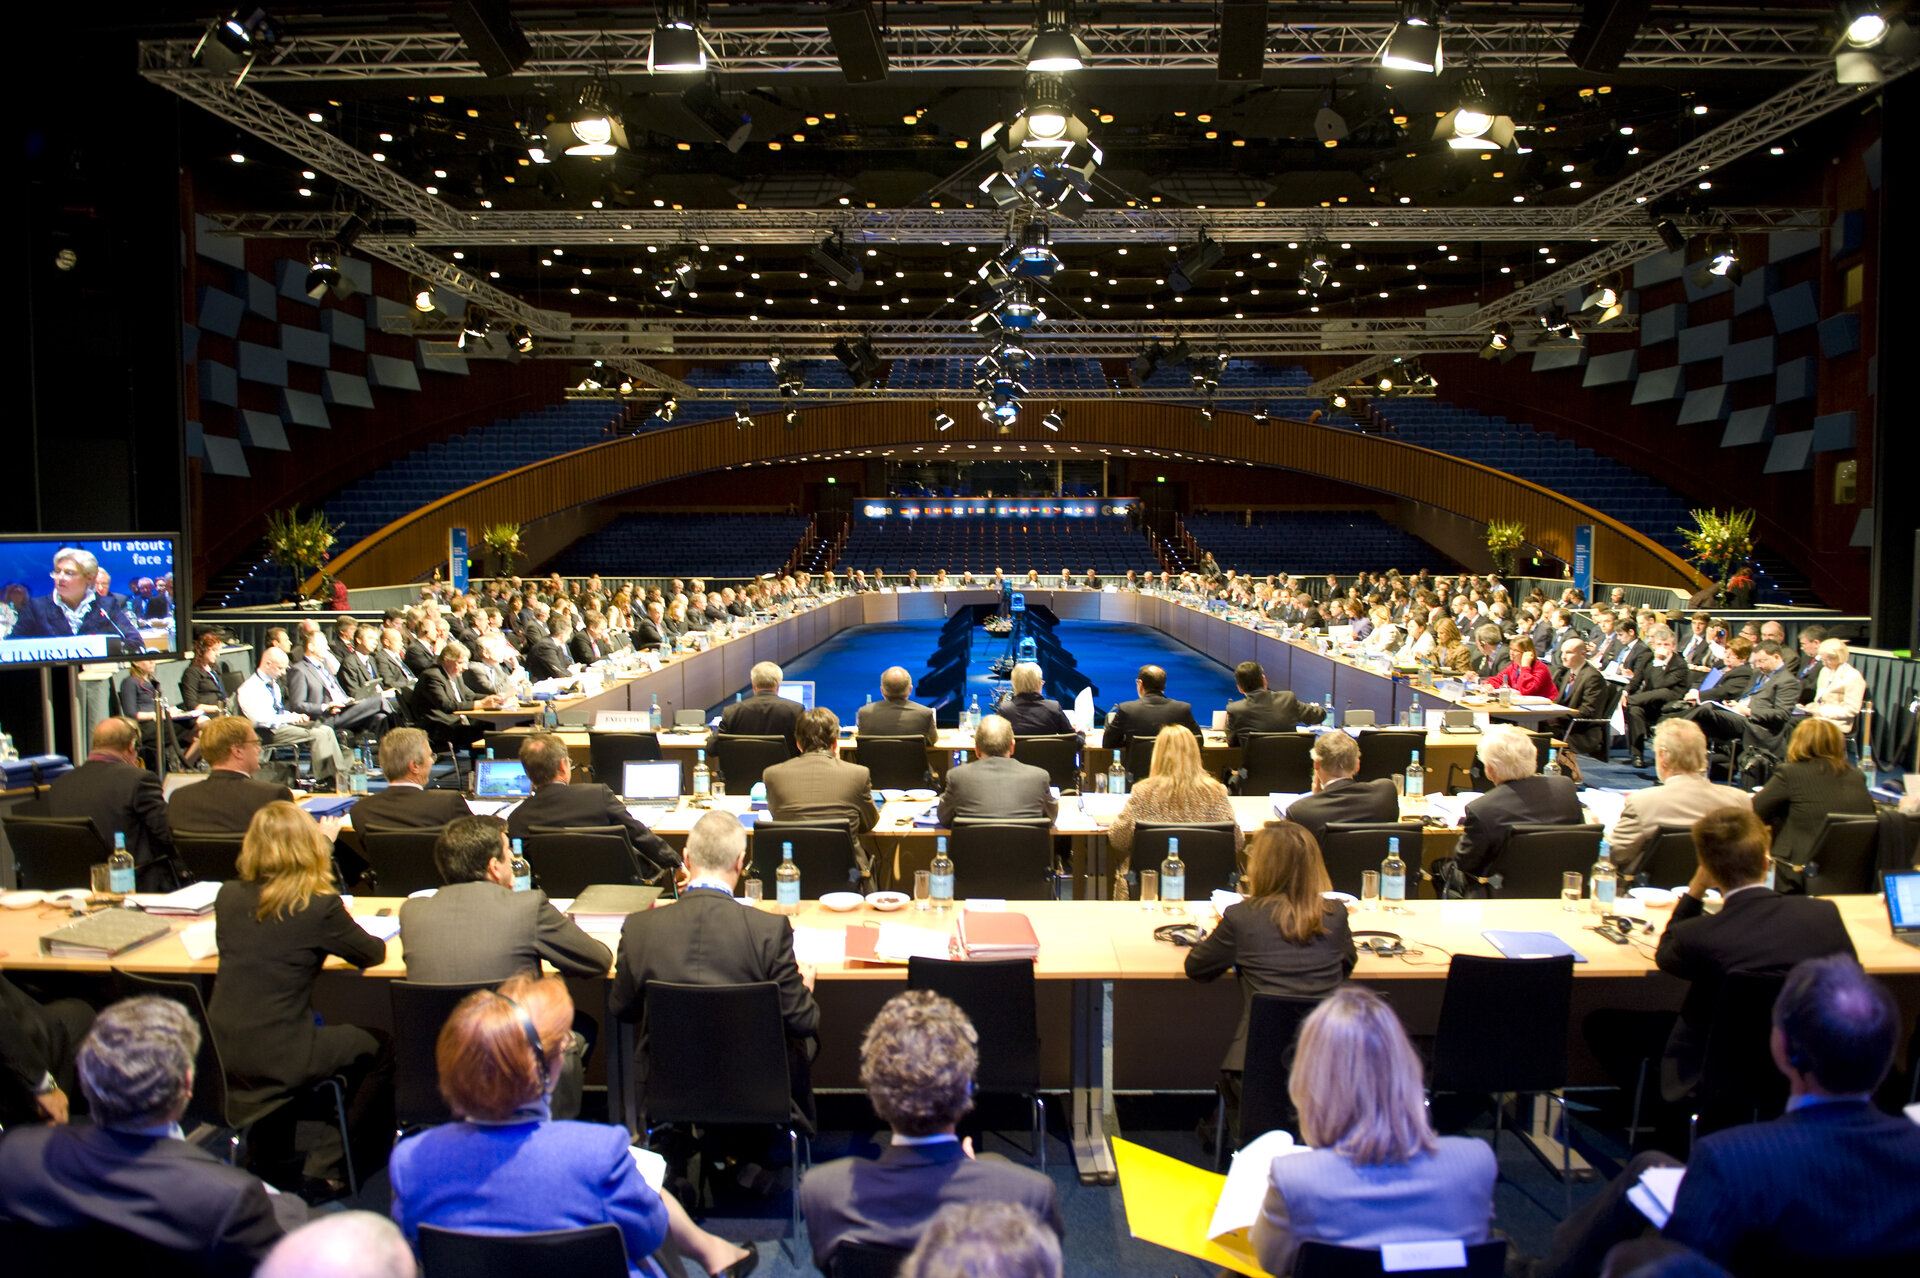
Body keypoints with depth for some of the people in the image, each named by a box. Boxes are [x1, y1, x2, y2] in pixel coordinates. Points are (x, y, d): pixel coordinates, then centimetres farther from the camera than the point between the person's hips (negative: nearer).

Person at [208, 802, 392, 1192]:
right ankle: (327, 1166, 19)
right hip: (275, 1062, -6)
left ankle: (272, 1161, 43)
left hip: (219, 1059, 6)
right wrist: (335, 938, 22)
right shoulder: (319, 904, -15)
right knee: (379, 1049, 16)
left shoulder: (228, 896, -1)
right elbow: (372, 953, -1)